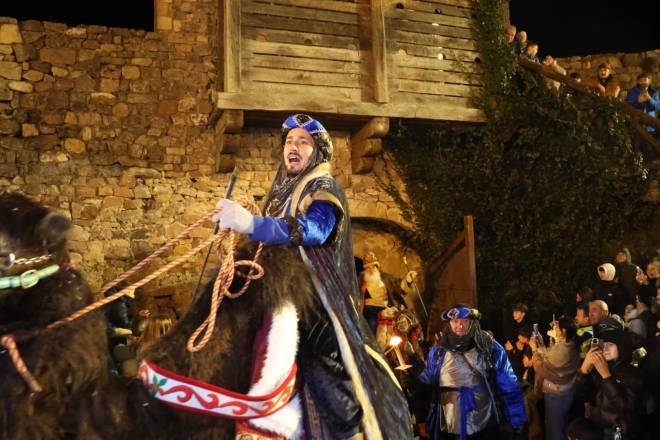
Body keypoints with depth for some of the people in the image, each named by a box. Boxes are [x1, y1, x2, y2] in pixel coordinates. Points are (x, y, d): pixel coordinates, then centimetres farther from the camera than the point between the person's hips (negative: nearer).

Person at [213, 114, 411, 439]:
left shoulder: (324, 189, -6)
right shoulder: (281, 193, 18)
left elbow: (313, 230, -28)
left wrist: (251, 223, -42)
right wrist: (237, 222, 4)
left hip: (316, 299, -8)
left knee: (328, 382, -15)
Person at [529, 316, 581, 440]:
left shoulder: (560, 349, -29)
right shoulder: (572, 346, 1)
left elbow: (541, 368, -23)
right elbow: (551, 359, 8)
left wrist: (535, 350, -13)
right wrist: (542, 345, 9)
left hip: (555, 394, -9)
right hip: (567, 392, 9)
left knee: (554, 427, 8)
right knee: (563, 426, 25)